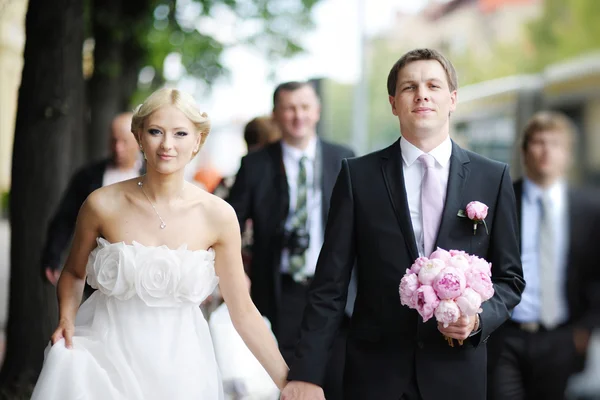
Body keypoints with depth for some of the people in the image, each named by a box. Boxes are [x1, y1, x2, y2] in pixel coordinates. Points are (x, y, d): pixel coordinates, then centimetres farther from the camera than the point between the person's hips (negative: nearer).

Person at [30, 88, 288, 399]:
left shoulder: (218, 216, -9)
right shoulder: (103, 205, -10)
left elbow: (243, 312, -3)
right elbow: (73, 274, 8)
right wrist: (66, 320, -9)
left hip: (178, 366, 1)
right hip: (105, 355, -1)